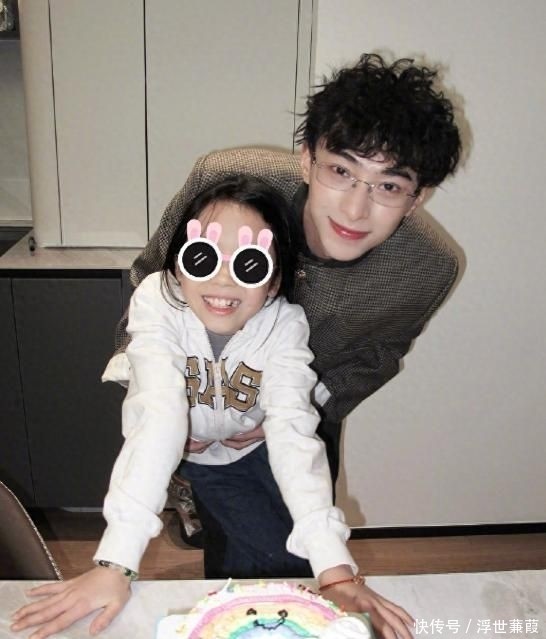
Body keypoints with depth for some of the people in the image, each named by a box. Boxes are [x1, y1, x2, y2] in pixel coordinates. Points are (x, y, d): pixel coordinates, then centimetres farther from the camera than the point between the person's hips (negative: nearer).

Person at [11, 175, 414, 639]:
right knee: (279, 557, -14)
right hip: (189, 456, -2)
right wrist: (115, 563, -48)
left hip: (253, 449, 2)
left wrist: (335, 567, -48)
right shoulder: (157, 301, -30)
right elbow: (158, 416, -39)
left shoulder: (285, 323, -27)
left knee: (300, 554, -11)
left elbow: (292, 429, -36)